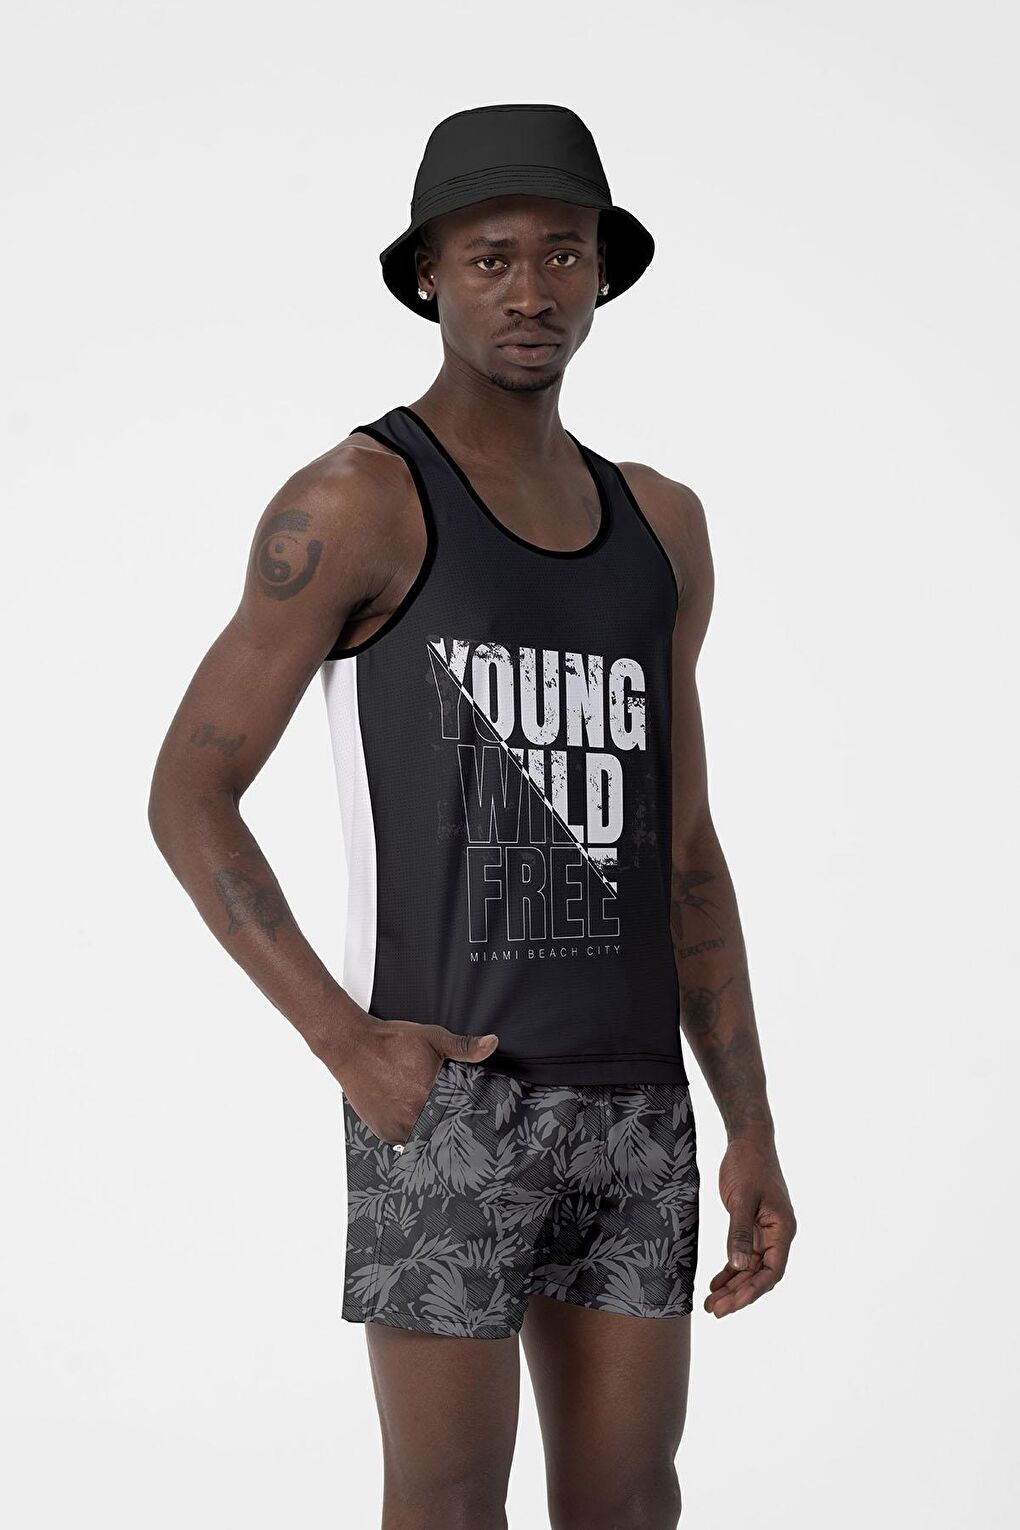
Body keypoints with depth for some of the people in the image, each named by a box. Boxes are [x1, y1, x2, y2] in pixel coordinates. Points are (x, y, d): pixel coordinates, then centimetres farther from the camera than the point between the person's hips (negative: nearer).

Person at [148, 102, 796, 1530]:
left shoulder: (659, 524, 12)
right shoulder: (352, 500, -8)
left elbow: (684, 853, 14)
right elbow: (187, 797, -7)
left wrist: (753, 1132, 9)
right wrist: (347, 1045, -16)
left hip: (630, 1103, 6)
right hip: (446, 1097, -6)